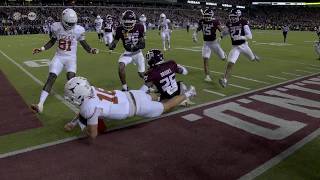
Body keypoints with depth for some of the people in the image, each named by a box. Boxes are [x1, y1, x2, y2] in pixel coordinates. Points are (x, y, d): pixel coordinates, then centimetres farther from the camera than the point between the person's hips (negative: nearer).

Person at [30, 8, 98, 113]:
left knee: (71, 78, -21)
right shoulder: (57, 27, -6)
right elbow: (52, 42, 11)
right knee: (51, 78, -7)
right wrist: (42, 49, 1)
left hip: (71, 58, -2)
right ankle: (40, 105, -6)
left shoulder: (78, 30, -11)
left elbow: (84, 44, -1)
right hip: (59, 57, 2)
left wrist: (91, 50, -21)